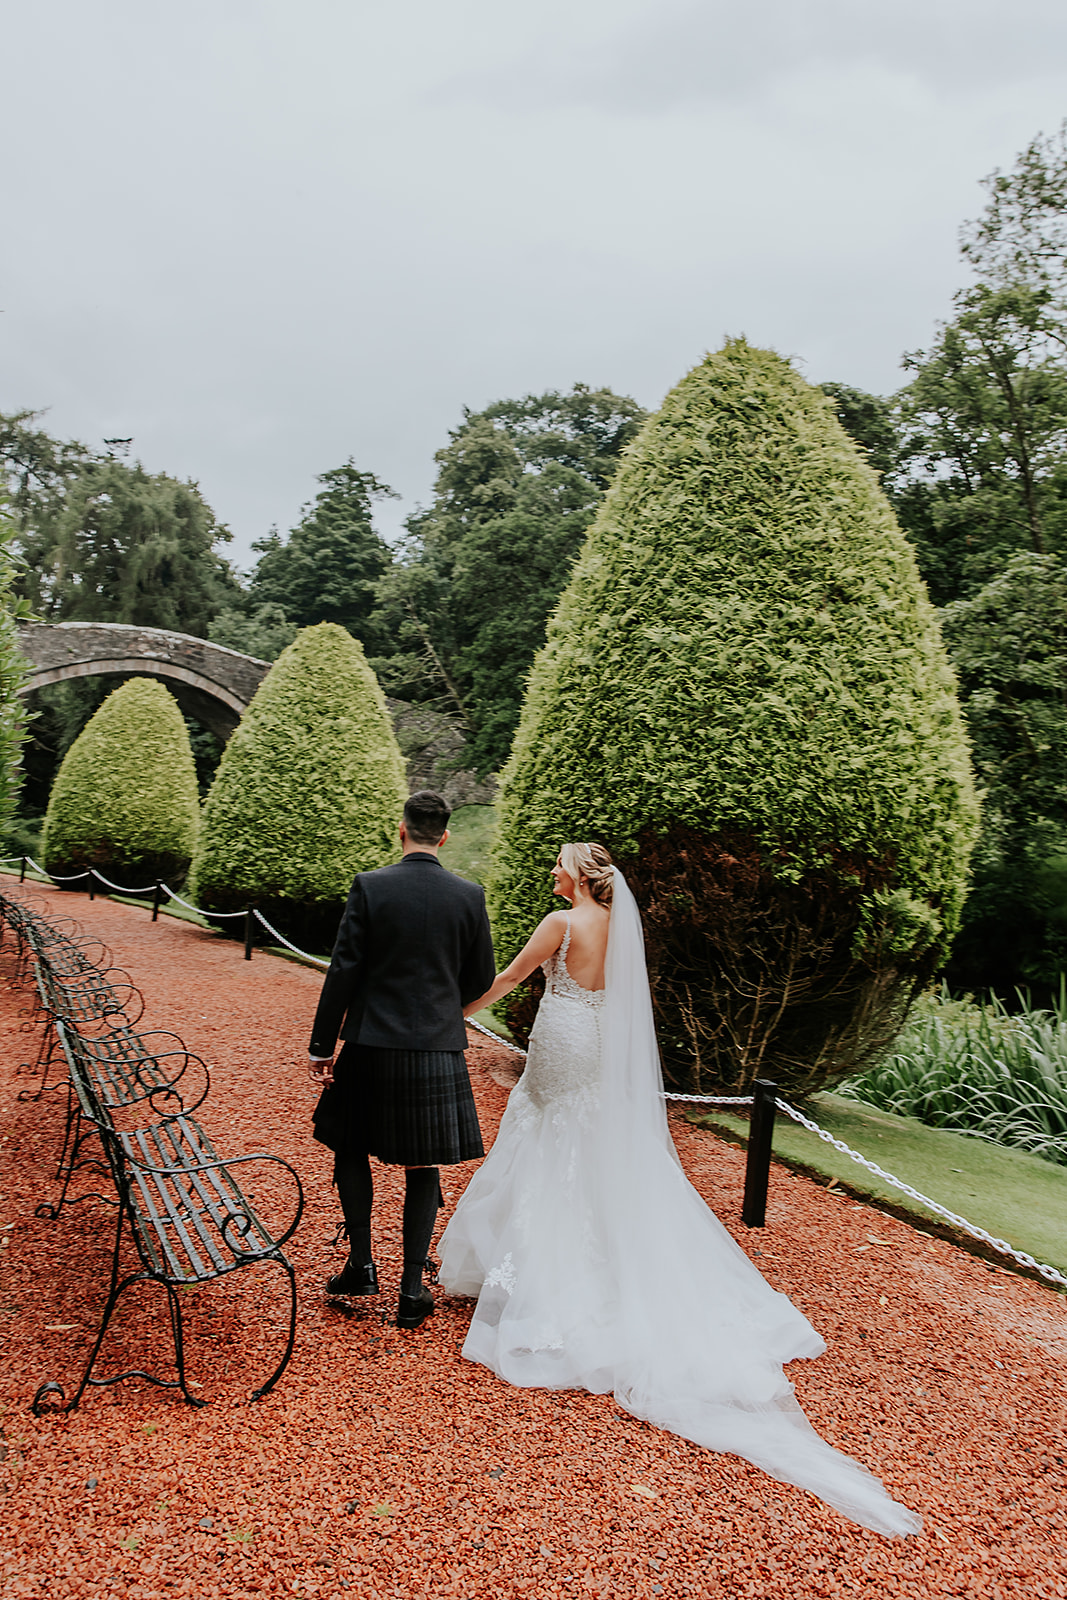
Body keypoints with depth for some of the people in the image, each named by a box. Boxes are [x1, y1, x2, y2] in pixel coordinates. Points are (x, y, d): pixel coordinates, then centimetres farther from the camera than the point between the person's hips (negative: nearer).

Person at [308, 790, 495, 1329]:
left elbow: (343, 972, -9)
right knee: (423, 1169, 11)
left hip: (371, 1046, -1)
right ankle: (412, 1289, 15)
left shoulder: (369, 886, -9)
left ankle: (361, 1264, 21)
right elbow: (482, 977, 5)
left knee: (350, 1150, 21)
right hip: (439, 1049, 1)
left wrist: (322, 1046, -1)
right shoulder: (469, 895, -3)